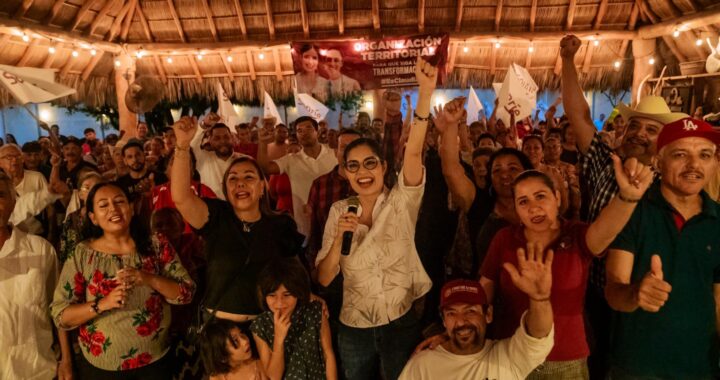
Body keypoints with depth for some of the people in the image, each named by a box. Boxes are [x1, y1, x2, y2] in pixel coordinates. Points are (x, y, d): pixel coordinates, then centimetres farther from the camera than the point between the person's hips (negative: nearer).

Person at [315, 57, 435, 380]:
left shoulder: (401, 202, -9)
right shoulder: (339, 211, -2)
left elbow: (414, 151, -27)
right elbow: (323, 278, -3)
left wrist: (426, 90, -38)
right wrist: (339, 238, -21)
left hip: (400, 324, -2)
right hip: (353, 329, 3)